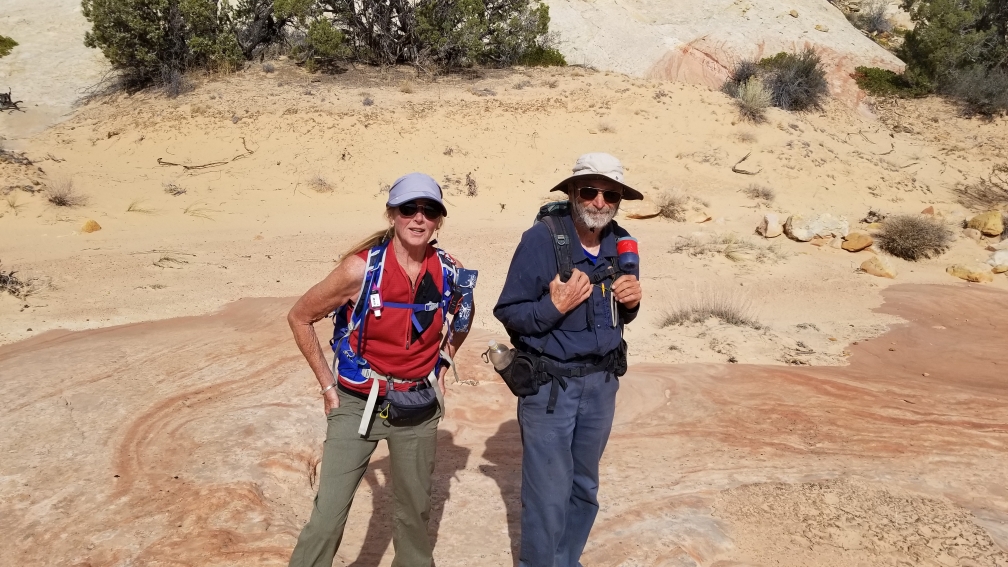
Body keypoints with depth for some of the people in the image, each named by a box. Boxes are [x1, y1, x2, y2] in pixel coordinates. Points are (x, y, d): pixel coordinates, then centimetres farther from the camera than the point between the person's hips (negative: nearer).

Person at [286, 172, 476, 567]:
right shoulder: (361, 268, -18)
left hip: (419, 408, 3)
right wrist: (327, 384, -5)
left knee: (415, 509, 16)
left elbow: (463, 316, 17)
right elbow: (299, 317, -6)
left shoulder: (450, 273, -7)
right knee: (328, 515, -6)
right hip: (358, 404, -3)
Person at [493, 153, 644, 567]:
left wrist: (631, 303, -7)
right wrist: (554, 306, -25)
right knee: (549, 495, 0)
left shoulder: (622, 244, 3)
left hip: (602, 382, 6)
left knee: (585, 488, 18)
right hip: (550, 384, -5)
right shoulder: (540, 240, -15)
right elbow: (507, 313, -11)